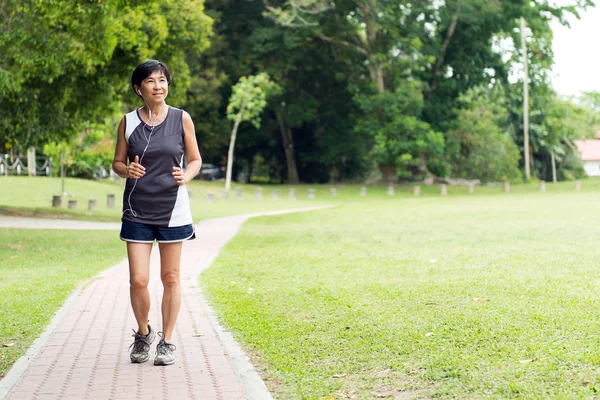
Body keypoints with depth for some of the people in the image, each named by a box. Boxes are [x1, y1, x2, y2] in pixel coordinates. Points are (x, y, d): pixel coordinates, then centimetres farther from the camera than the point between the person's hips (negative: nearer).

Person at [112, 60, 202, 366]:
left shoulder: (181, 119, 2)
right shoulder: (128, 122, 3)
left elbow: (196, 159, 8)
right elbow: (117, 162, 10)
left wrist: (186, 176, -13)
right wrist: (127, 170, -12)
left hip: (173, 210, 0)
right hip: (137, 211, 0)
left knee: (170, 279, 6)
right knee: (138, 280, -4)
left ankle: (167, 341, 20)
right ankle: (143, 334, 21)